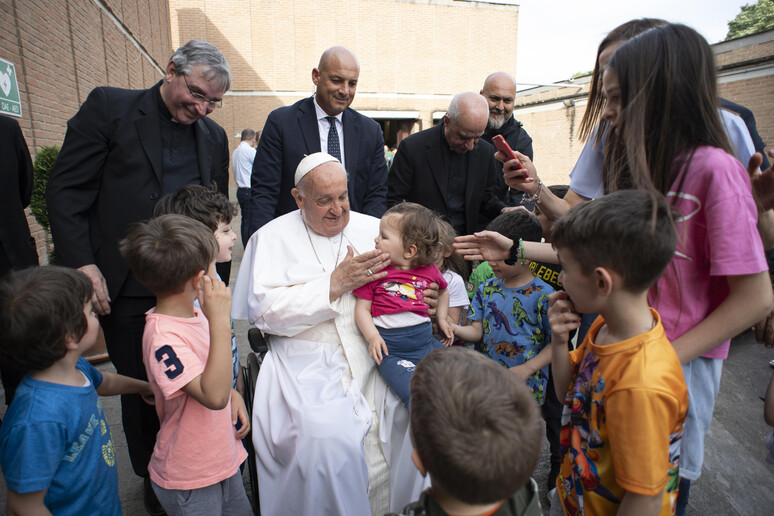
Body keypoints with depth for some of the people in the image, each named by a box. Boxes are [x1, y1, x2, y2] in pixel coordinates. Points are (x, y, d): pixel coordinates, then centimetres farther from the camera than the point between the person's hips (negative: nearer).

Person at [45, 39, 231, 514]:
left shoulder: (214, 137, 8)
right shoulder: (109, 108, -3)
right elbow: (66, 190, -5)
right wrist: (83, 264, -12)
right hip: (127, 293, -2)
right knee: (141, 390, 14)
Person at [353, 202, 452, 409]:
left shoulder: (429, 270, 6)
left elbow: (443, 290, 28)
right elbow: (362, 308, -1)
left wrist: (442, 319, 18)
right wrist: (373, 337, -15)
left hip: (426, 342, 4)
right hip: (391, 349, -4)